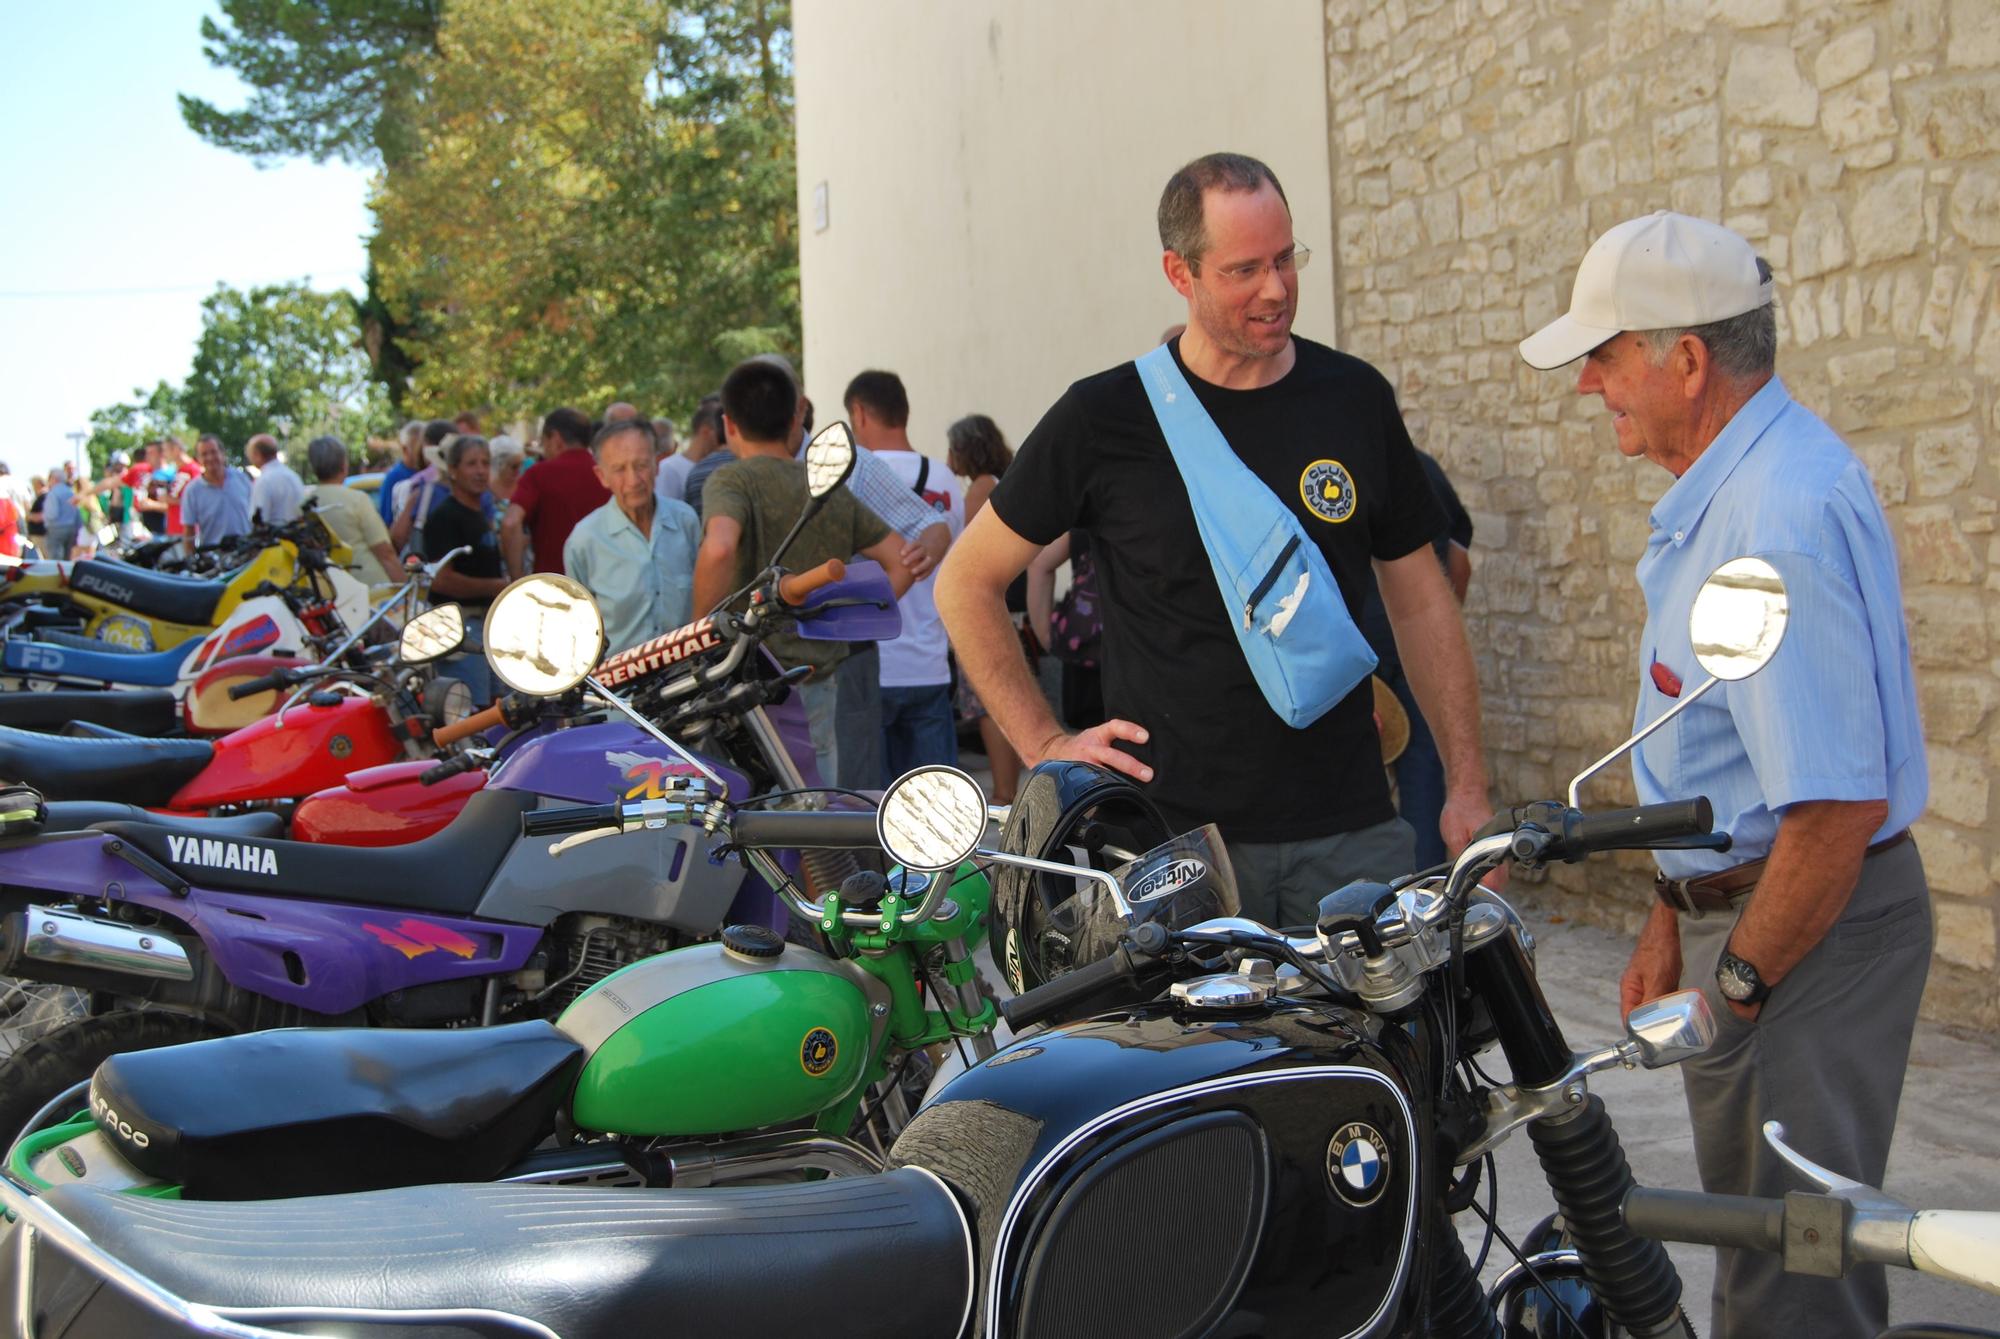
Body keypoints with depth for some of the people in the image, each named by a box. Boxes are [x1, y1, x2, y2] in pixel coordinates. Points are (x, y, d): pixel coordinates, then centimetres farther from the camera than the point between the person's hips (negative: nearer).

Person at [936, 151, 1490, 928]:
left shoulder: (1355, 399, 7)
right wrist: (1044, 746, -1)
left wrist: (1467, 784, 7)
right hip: (1172, 830, -2)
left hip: (1349, 832, 3)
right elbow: (965, 583, 6)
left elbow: (1420, 600, 13)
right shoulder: (1104, 418, -2)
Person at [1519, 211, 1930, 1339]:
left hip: (1809, 927, -11)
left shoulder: (1782, 521, -25)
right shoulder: (1725, 489, 11)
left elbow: (1837, 804, -28)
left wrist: (1740, 981, -17)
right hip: (1740, 907, 11)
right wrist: (1675, 924, 19)